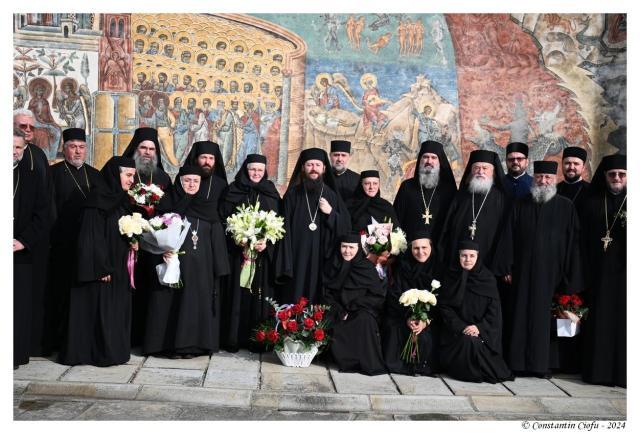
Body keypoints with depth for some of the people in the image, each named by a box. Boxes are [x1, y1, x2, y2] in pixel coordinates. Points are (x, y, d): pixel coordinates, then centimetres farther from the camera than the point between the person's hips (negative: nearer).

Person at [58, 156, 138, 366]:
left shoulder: (123, 201, 11)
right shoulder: (98, 199, -12)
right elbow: (91, 237, -16)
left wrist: (133, 242, 1)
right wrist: (101, 268, -20)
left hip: (120, 268, 8)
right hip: (101, 266, -8)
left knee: (118, 309, 11)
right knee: (99, 311, -2)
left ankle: (116, 351, 19)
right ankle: (100, 353, 7)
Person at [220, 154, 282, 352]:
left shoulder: (271, 194, 10)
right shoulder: (233, 192, 5)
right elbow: (224, 221, 0)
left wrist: (266, 242, -12)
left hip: (264, 253, 1)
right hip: (238, 252, -1)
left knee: (261, 294, 0)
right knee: (239, 295, -2)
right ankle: (235, 339, 4)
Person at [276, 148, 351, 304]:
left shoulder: (332, 196, 9)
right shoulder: (293, 195, 4)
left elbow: (346, 227, 6)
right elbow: (285, 230, 0)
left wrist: (331, 213, -10)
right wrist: (286, 266, -7)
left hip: (323, 262, 1)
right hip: (297, 260, -1)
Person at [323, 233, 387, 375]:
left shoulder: (367, 268, 0)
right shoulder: (333, 266, 7)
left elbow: (378, 297, -4)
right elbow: (328, 295, 5)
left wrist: (354, 305, -14)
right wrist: (340, 311, -12)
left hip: (363, 311, -2)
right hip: (339, 312, 2)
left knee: (364, 320, -35)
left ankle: (369, 363, -25)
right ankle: (346, 360, -11)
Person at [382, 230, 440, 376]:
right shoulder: (402, 266, -1)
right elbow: (394, 296, -5)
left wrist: (426, 321, -20)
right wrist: (407, 318, -20)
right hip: (401, 313, 1)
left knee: (425, 335, -26)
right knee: (394, 329, -24)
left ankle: (422, 366, -6)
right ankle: (397, 363, -6)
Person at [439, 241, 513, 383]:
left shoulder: (488, 279, 4)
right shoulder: (451, 277, 4)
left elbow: (494, 310, 0)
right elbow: (444, 306, -1)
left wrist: (480, 327, -16)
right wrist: (461, 327, -14)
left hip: (483, 331, 0)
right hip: (457, 331, 0)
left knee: (476, 343, -29)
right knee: (468, 342, -30)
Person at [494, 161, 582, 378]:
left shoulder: (566, 207, 4)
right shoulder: (520, 205, 8)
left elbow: (572, 243, 2)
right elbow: (507, 238, 6)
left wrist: (570, 277, -4)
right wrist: (506, 268, -1)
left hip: (550, 272, -1)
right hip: (522, 271, 1)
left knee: (544, 317, 2)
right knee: (520, 316, 3)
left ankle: (542, 363, 12)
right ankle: (517, 362, 10)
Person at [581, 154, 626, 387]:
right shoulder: (592, 203, 9)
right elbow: (584, 241, 7)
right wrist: (585, 271, 0)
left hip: (624, 270, -2)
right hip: (599, 272, 2)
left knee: (623, 319, -1)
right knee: (599, 321, 4)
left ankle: (623, 372, 6)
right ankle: (598, 370, 10)